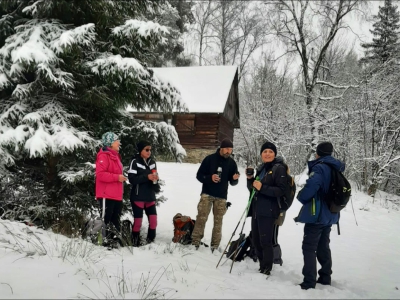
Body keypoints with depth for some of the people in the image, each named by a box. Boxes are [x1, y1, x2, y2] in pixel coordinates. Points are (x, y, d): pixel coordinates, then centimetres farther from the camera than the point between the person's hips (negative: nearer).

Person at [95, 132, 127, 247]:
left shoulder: (115, 155, 18)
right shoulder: (103, 156, -13)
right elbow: (100, 174, -22)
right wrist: (117, 177, -22)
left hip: (116, 195, 10)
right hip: (106, 195, -10)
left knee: (116, 219, 14)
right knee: (105, 219, -6)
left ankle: (115, 239, 23)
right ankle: (104, 241, -1)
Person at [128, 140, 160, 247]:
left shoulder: (152, 162, 9)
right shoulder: (135, 162, -8)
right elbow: (132, 179, -14)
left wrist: (155, 179, -6)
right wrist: (147, 177, -20)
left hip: (150, 196, 5)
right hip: (138, 196, -5)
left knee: (153, 221, 3)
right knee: (138, 221, 3)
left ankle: (151, 241, 18)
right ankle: (135, 242, 17)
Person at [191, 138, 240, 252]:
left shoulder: (231, 162, 4)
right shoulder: (210, 159, -5)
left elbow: (232, 183, 9)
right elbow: (199, 175, -3)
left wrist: (235, 179, -14)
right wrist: (210, 178, -21)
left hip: (222, 197, 3)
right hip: (207, 194, -3)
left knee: (218, 221, 5)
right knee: (201, 218, -7)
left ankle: (215, 246, 13)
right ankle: (195, 242, 1)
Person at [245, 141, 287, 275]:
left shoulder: (279, 168, -6)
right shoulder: (260, 168, 16)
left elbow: (281, 190, -15)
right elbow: (252, 189, 20)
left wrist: (262, 188, -22)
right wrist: (250, 179, 1)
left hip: (268, 211, -8)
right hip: (256, 210, 8)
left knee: (266, 242, -5)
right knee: (256, 241, 12)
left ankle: (266, 270, 6)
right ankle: (262, 267, 25)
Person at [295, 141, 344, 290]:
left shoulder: (320, 167, -19)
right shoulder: (336, 169, 9)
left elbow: (311, 186, -29)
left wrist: (301, 196, -10)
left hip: (316, 214, -8)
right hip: (329, 214, 9)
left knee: (309, 248, -1)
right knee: (323, 247, 19)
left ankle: (309, 282, -1)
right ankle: (325, 277, 27)